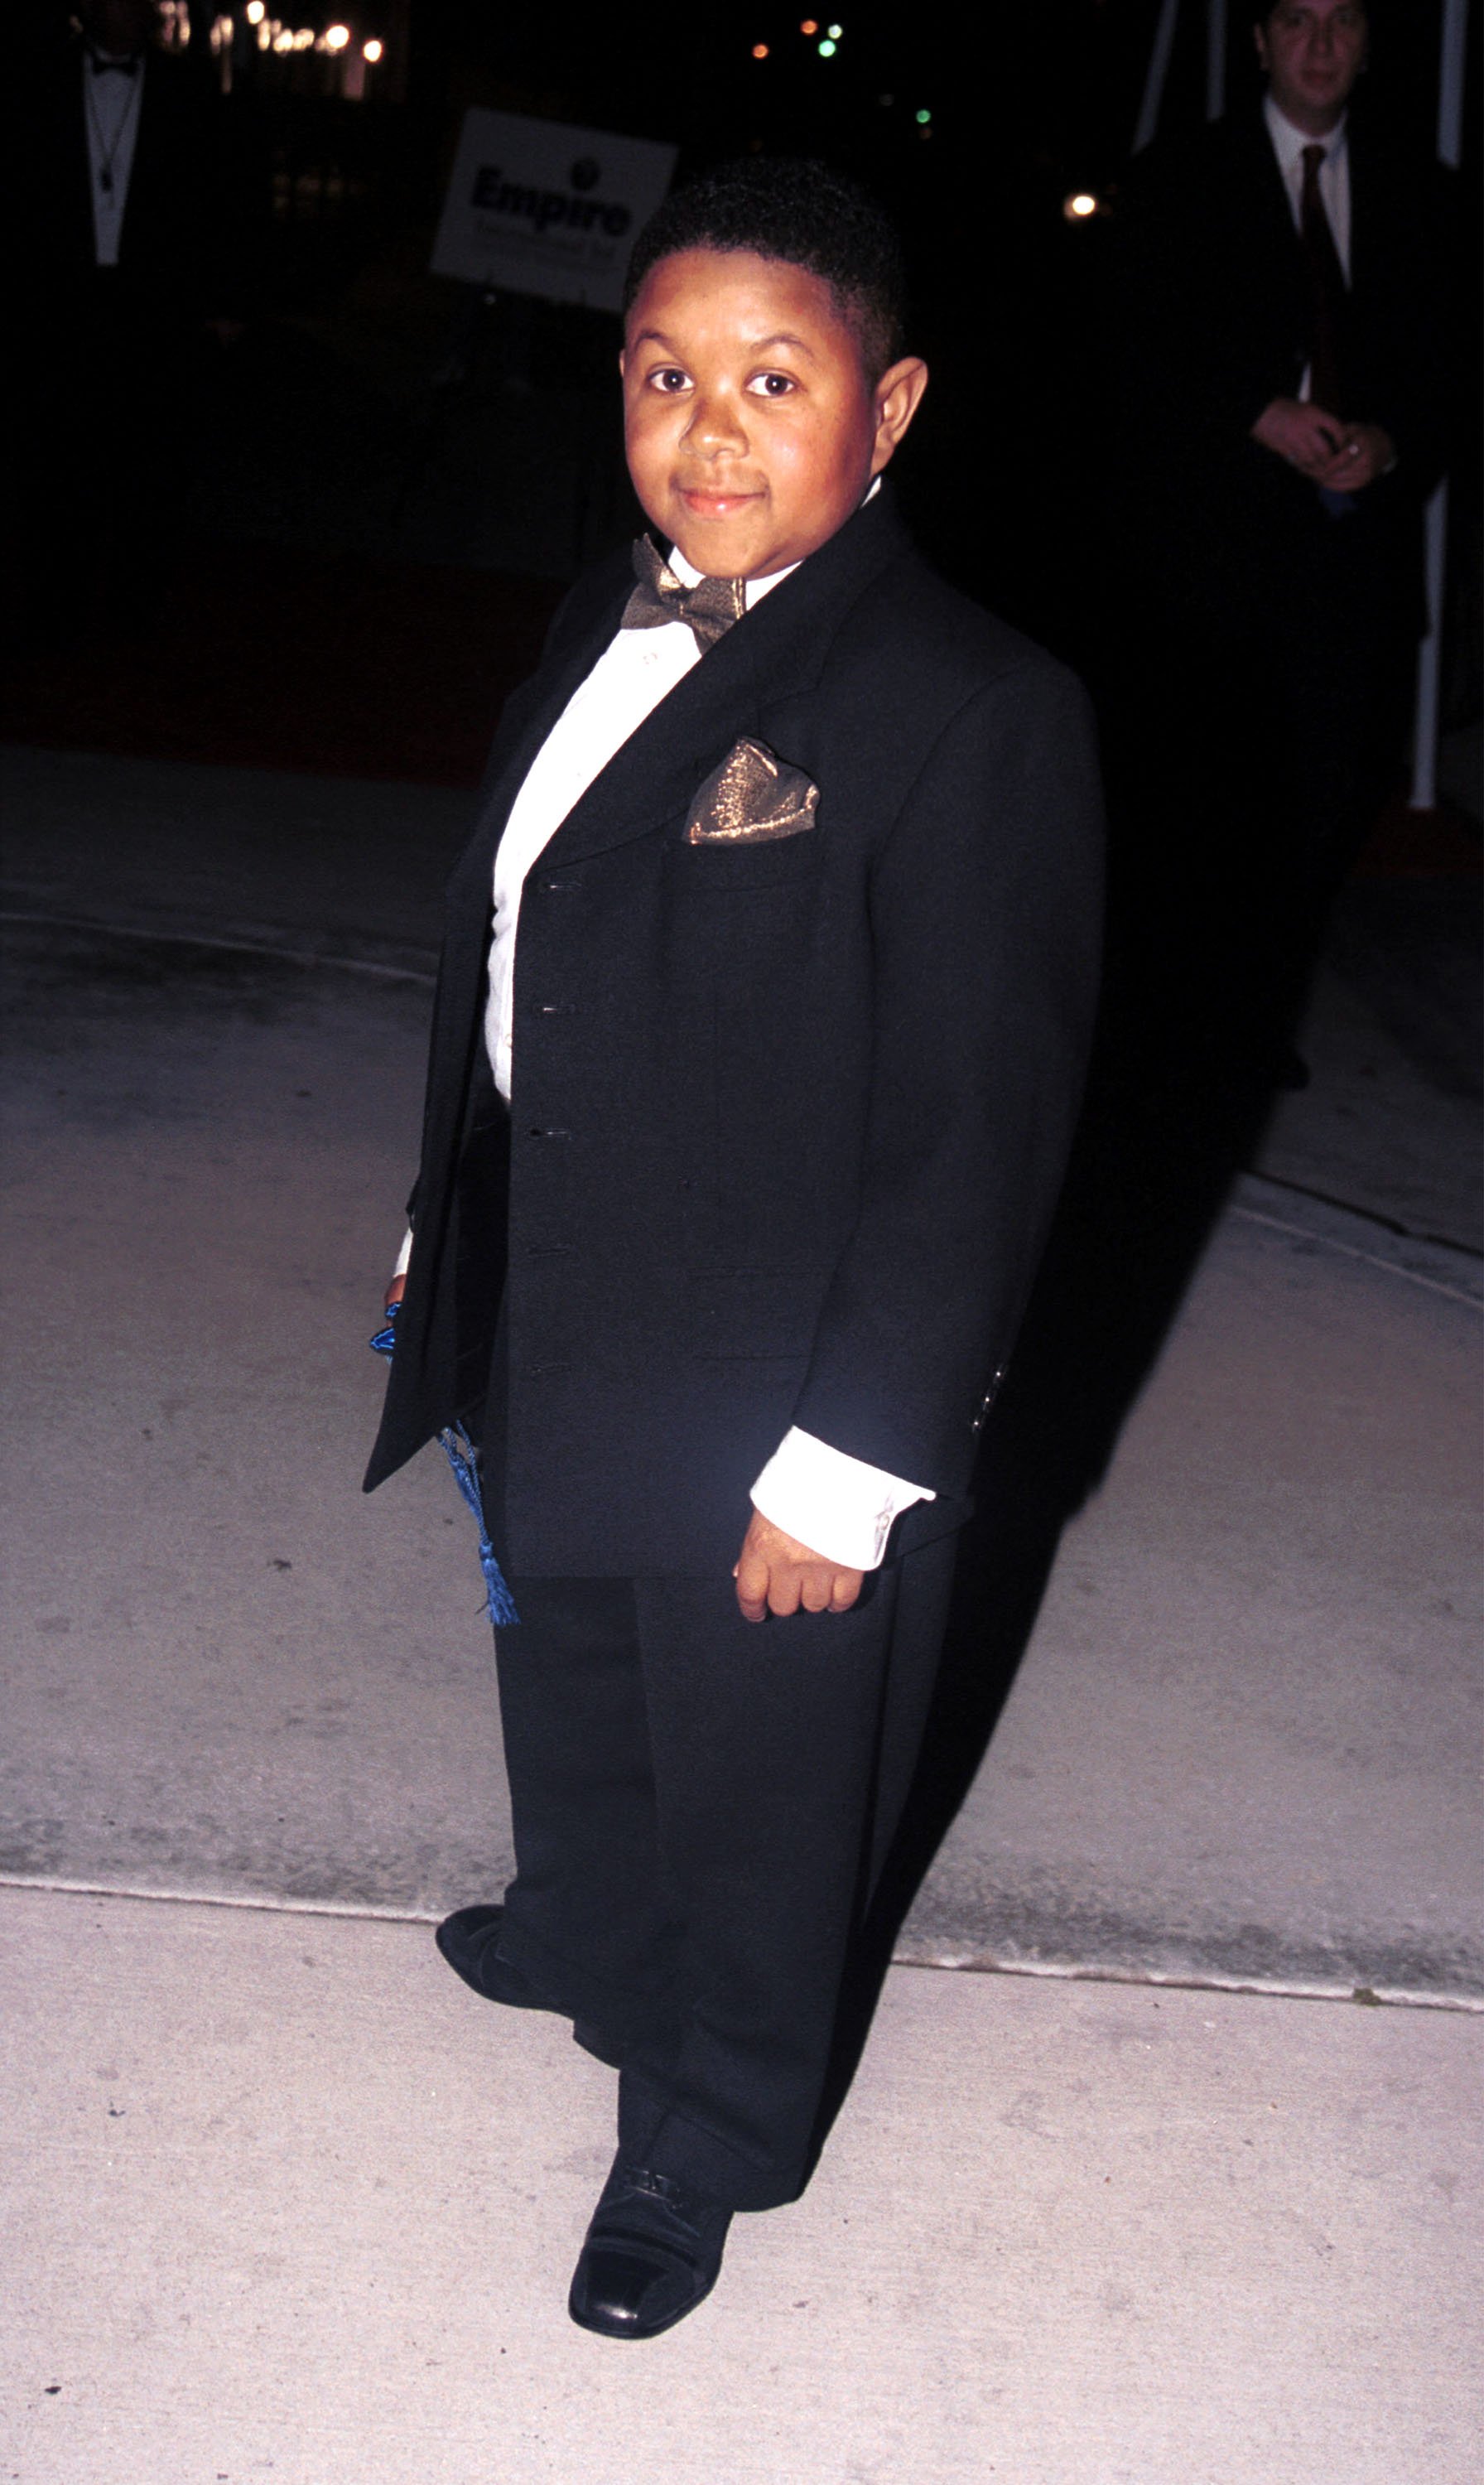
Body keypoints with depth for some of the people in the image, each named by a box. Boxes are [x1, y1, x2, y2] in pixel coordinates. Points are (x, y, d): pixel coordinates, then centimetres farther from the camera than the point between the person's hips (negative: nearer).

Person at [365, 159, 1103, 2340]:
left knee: (752, 1786, 15)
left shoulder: (972, 714, -23)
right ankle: (583, 1937, 60)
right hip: (559, 1345, 7)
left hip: (779, 1416, -7)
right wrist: (458, 1254, 15)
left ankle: (710, 2135, 41)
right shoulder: (605, 630, 2)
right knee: (571, 1686, 30)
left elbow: (974, 1142, -21)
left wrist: (848, 1474, -19)